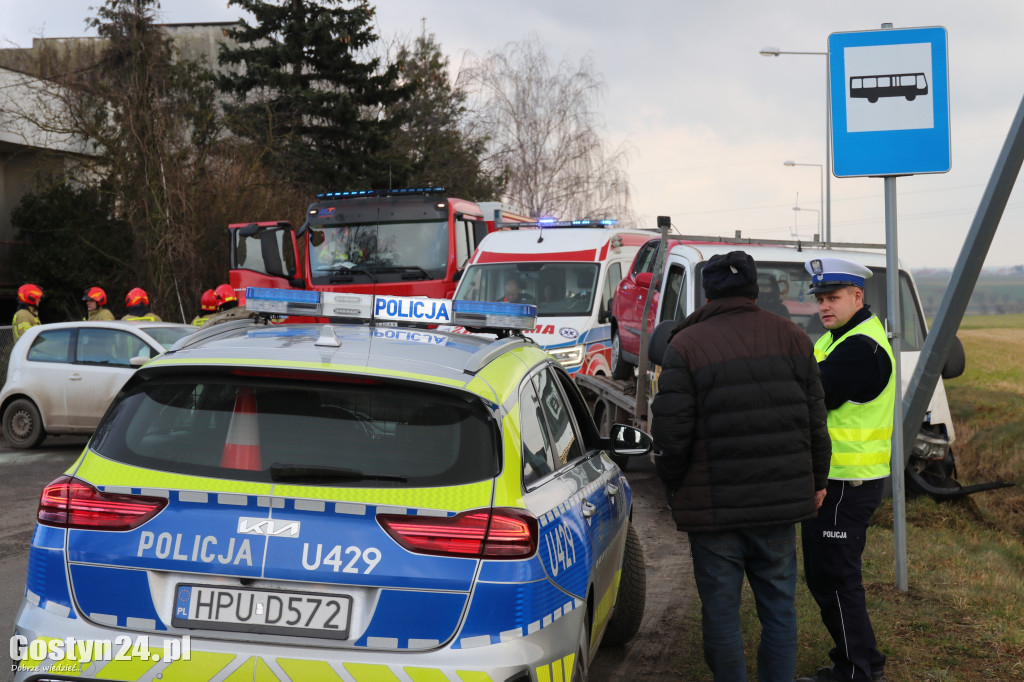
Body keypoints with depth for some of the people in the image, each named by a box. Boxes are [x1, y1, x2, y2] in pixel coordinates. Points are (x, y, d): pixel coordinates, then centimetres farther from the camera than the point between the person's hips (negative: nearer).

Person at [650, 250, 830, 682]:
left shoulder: (686, 346, -8)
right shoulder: (792, 339, 4)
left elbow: (670, 435, -11)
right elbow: (815, 422, 7)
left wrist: (674, 489, 6)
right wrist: (816, 481, 19)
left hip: (714, 508, -3)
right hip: (780, 502, 4)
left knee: (721, 610, 7)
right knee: (779, 607, 14)